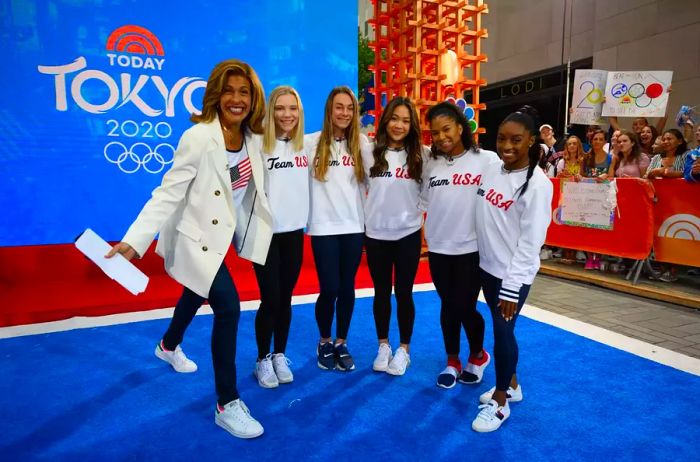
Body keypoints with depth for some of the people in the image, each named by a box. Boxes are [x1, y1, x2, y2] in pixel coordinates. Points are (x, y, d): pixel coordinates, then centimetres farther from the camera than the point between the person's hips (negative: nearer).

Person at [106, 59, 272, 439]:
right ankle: (227, 404, 0)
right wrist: (134, 241, -32)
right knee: (228, 308, -17)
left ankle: (169, 346, 59)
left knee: (198, 294, 27)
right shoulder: (198, 138, -24)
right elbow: (168, 194, -25)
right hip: (198, 236, -7)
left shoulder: (252, 136, -6)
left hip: (226, 233, 8)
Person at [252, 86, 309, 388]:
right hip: (266, 234, -4)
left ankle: (280, 356, 29)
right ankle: (263, 360, 23)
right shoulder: (259, 145, -12)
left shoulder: (306, 145, 3)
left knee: (285, 299, 13)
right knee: (269, 299, 3)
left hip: (294, 232, 4)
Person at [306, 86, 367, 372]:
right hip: (324, 227, -2)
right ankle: (324, 343, 25)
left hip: (354, 226, 2)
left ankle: (341, 343, 28)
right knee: (329, 289, -1)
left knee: (347, 287, 8)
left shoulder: (362, 142, 5)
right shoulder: (312, 142, -1)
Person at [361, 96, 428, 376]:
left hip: (408, 234, -1)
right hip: (375, 233, 1)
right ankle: (383, 345, 29)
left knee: (404, 292, 8)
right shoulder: (369, 151, 0)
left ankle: (404, 348, 25)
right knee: (381, 292, 13)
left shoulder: (421, 154, -2)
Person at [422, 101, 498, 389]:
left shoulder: (486, 160, -9)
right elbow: (424, 202, 9)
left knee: (464, 307, 1)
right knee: (447, 306, 13)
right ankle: (452, 361, 34)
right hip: (438, 248, 4)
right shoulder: (431, 164, 5)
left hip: (472, 247, -3)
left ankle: (478, 355, 32)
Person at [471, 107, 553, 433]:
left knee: (503, 332, 2)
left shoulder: (537, 184, -17)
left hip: (514, 275, -6)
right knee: (500, 329, 18)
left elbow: (531, 241, -18)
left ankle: (500, 400, 22)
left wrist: (512, 287, -19)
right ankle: (511, 385, 38)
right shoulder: (491, 170, 3)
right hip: (487, 266, 6)